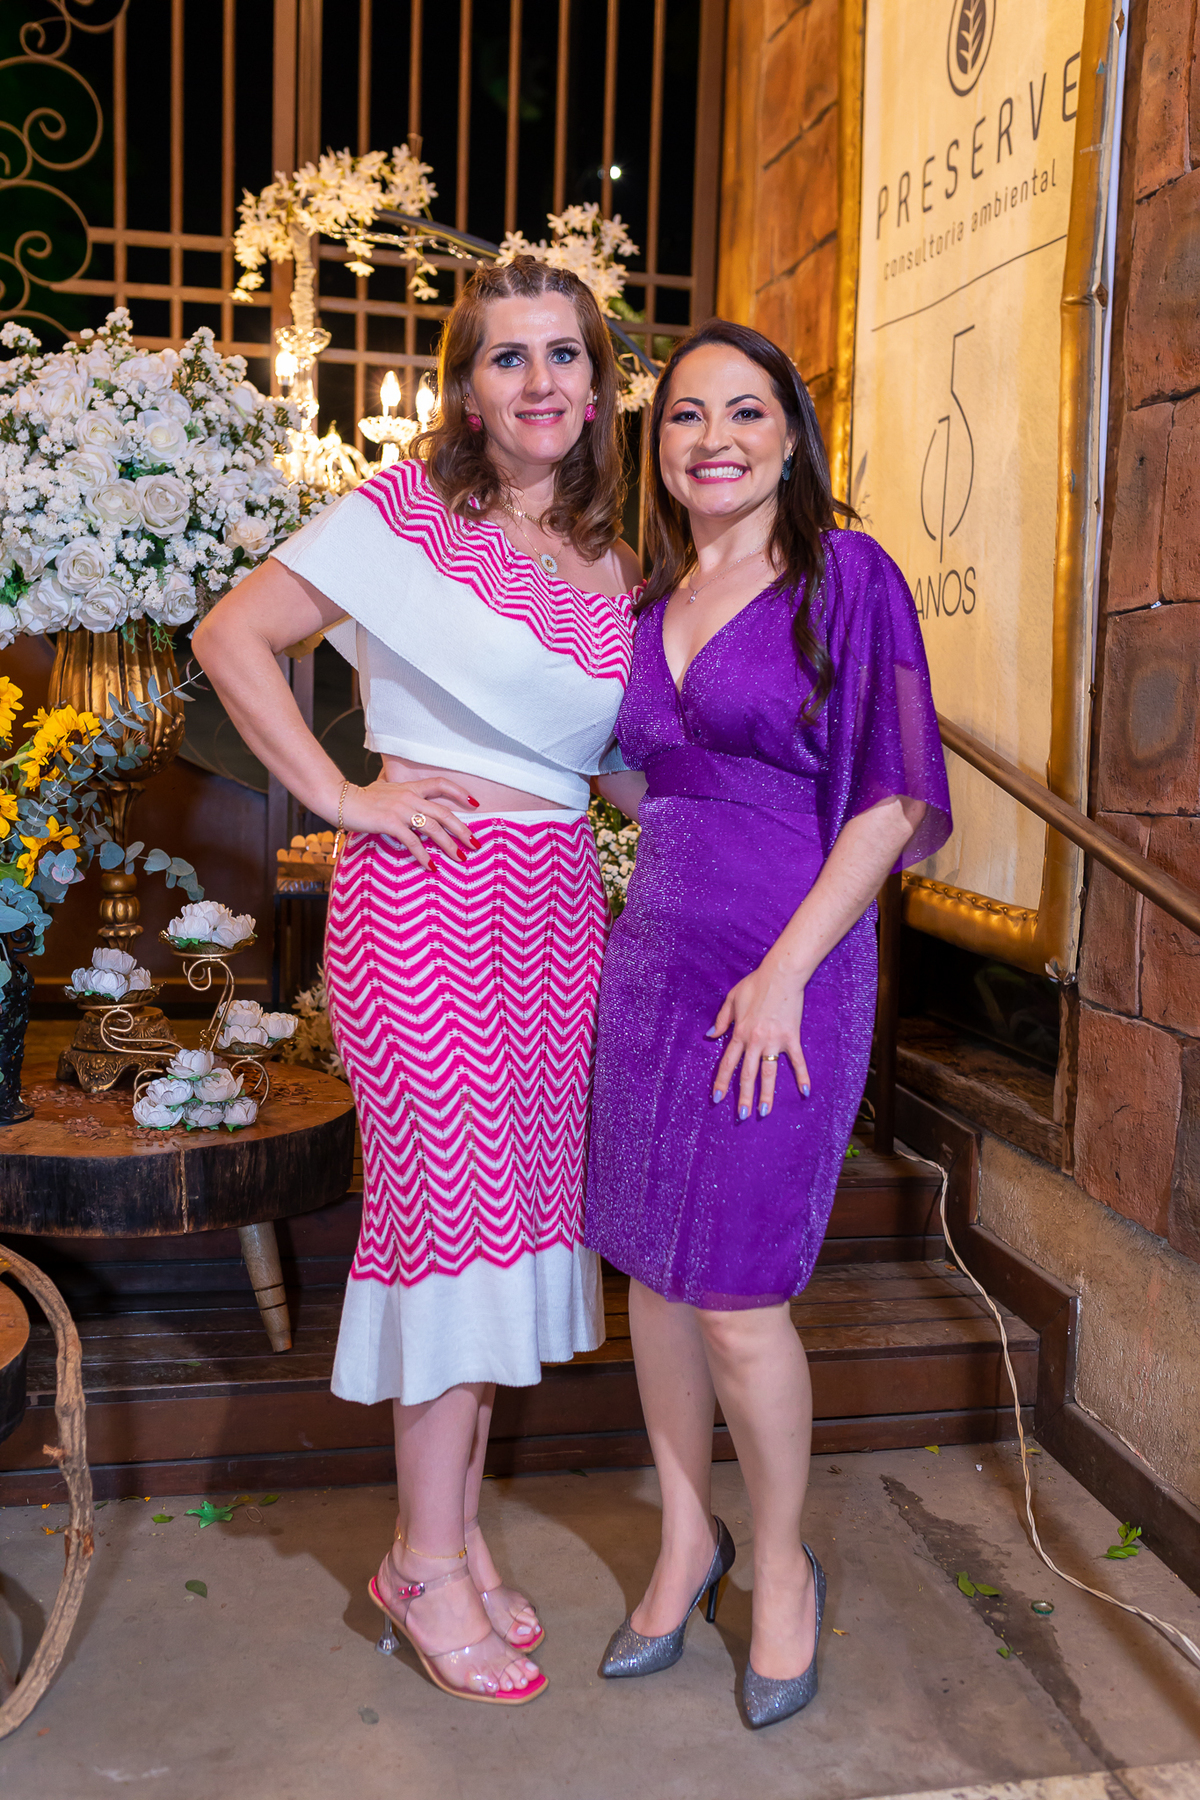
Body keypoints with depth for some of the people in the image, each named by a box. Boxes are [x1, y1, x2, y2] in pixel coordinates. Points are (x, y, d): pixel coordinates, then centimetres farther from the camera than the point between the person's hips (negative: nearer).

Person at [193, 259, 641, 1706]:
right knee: (456, 1203, -2)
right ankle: (426, 1561, 16)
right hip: (428, 891, -6)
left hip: (558, 897, 6)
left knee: (515, 1207, 10)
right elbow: (231, 636, -4)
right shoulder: (404, 512, -4)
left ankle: (455, 1531, 27)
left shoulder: (608, 557, 14)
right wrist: (336, 793, -10)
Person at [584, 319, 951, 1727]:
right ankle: (685, 1541, 33)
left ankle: (783, 1566, 26)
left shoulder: (846, 577, -5)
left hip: (787, 973, -5)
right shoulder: (646, 603, 11)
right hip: (649, 960, 6)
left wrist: (785, 971, -14)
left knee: (738, 1296, -1)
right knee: (651, 1269, 11)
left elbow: (893, 798, -10)